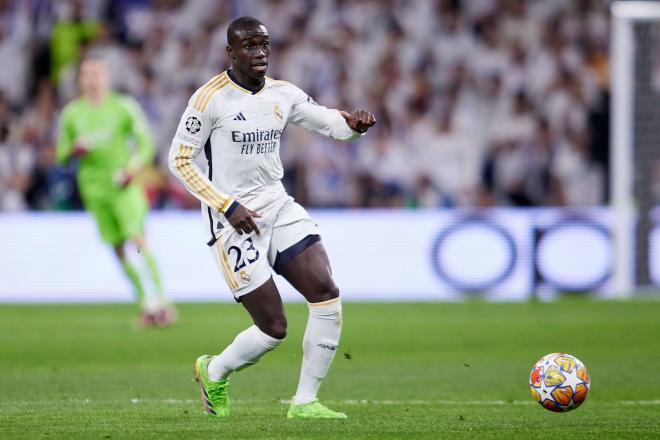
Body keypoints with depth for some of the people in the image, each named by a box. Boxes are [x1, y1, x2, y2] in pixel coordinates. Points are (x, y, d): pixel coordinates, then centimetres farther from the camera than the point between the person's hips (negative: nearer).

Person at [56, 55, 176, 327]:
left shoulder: (123, 107, 1)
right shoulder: (72, 113, 8)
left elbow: (146, 144, 4)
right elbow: (61, 153, 12)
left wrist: (134, 167, -14)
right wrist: (74, 151, -11)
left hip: (124, 184, -3)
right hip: (94, 188, 3)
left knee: (137, 238, -19)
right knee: (118, 248, 2)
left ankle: (156, 301, -20)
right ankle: (146, 303, 9)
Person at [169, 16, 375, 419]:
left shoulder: (283, 94, 8)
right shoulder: (210, 98, -10)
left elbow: (330, 123, 10)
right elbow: (179, 160, -9)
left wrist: (354, 124, -16)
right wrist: (227, 206, -15)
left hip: (279, 207, 6)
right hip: (235, 219, -6)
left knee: (327, 294, -10)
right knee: (274, 329, -8)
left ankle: (305, 401, 1)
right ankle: (214, 372, 23)